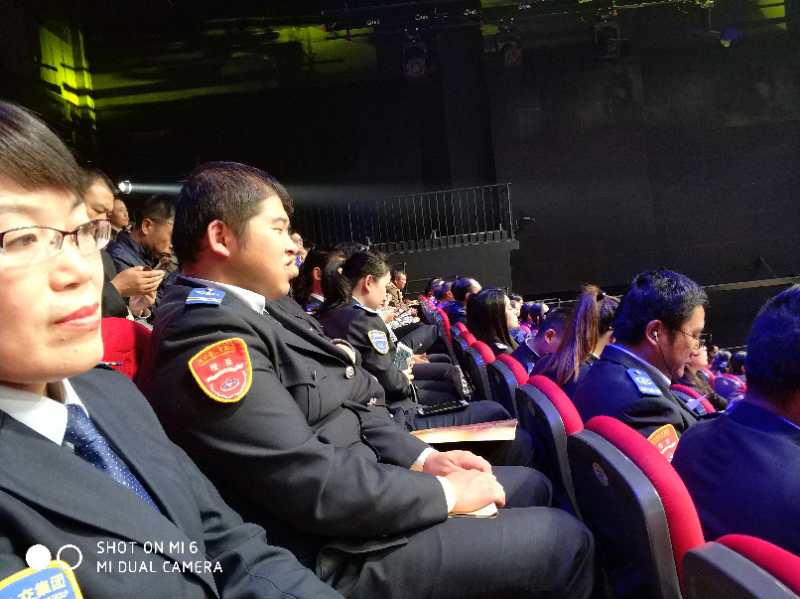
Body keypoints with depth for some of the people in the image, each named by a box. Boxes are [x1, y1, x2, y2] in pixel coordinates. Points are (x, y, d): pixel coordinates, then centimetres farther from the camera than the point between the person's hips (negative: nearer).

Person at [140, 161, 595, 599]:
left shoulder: (268, 309, 8)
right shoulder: (206, 337, -23)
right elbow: (314, 485, -27)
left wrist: (424, 458, 0)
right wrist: (445, 494, -15)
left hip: (361, 490, 10)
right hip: (337, 553, -9)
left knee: (530, 485, 17)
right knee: (564, 539, -5)